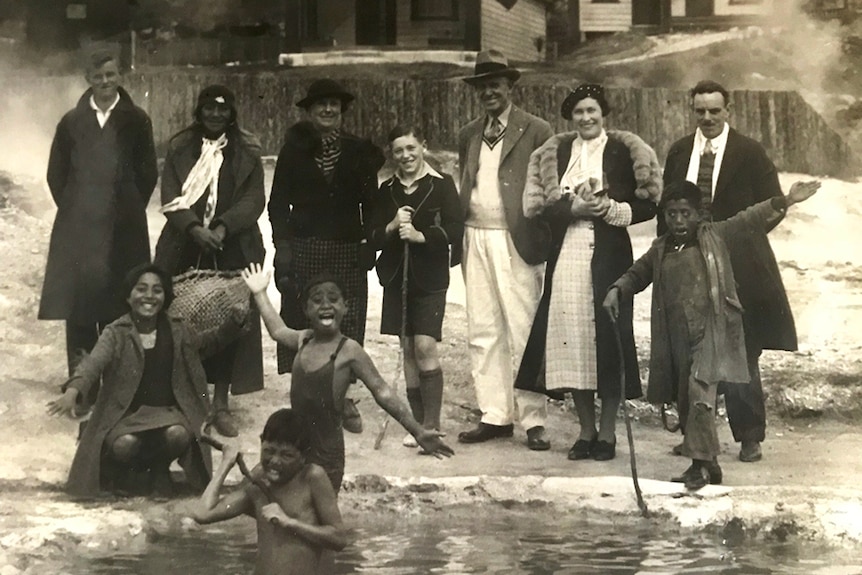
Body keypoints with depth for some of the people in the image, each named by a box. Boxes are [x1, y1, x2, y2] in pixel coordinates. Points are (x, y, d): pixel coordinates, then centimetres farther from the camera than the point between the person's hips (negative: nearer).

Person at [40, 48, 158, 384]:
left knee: (117, 311, -2)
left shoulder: (135, 121, 4)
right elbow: (56, 173, 14)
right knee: (78, 311, -1)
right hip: (77, 230, 2)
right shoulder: (72, 122, 8)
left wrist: (128, 210, 3)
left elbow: (148, 173, 7)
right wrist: (73, 209, 7)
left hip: (123, 231, -1)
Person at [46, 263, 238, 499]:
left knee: (179, 435, -33)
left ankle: (159, 469, 3)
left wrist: (234, 323, 12)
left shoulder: (177, 330, 8)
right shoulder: (116, 334, -4)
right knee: (124, 444, -36)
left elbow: (206, 345, 27)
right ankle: (128, 471, 5)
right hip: (125, 413, -2)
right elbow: (93, 363, -21)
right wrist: (73, 391, -42)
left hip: (166, 411, 2)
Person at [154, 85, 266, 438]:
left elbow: (254, 199, -3)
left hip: (232, 250, 0)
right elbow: (171, 197, -2)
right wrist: (194, 228, -19)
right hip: (185, 249, 0)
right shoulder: (179, 148, 6)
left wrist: (223, 227, -18)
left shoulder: (247, 153, 6)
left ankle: (221, 404, 5)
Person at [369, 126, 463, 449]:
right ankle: (417, 423, 12)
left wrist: (420, 235, -20)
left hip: (430, 279, -4)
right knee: (408, 350, 6)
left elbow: (455, 231, -9)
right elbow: (373, 239, 8)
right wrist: (392, 227, -12)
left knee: (425, 347, -12)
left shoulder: (441, 186, -3)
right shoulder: (386, 191, 10)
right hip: (396, 277, 4)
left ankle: (431, 425, -7)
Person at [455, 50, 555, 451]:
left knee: (523, 332, -5)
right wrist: (459, 239, 10)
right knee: (482, 333, 7)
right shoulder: (469, 135, 17)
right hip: (476, 240, 6)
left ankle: (533, 421, 0)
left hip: (515, 241, -6)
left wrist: (544, 240, -11)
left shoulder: (536, 131, -1)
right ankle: (494, 416, 13)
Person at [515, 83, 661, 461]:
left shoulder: (624, 151, 3)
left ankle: (607, 433, 4)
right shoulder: (554, 153, 12)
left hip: (609, 256, -3)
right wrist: (575, 208, -10)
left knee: (607, 339, -5)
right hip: (566, 256, 3)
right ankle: (586, 431, 12)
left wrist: (612, 209, -14)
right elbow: (538, 207, 4)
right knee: (571, 340, 1)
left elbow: (648, 205, 1)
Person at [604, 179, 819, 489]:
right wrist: (617, 289, 5)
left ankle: (702, 462, -12)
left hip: (710, 332, -6)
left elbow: (751, 220, -6)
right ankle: (708, 464, 19)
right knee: (685, 399, 8)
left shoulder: (715, 237, 1)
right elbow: (637, 273, 24)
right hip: (677, 336, 6)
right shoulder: (660, 250, 13)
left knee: (700, 391, -18)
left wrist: (784, 201, -16)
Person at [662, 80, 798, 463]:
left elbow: (772, 207, -1)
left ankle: (749, 438, 7)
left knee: (741, 356, -1)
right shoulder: (679, 153, 10)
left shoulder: (750, 153, -1)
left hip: (737, 267, -3)